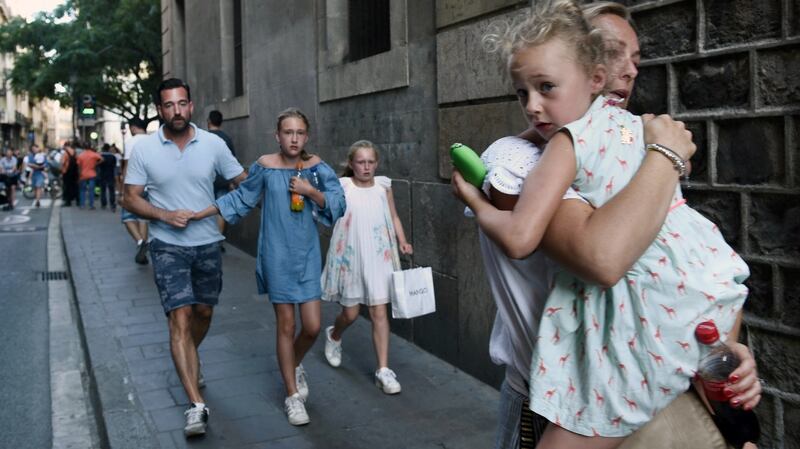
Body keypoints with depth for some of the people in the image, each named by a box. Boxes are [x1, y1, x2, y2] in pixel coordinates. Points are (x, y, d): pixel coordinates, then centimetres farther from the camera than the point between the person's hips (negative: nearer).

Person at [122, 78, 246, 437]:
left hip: (208, 244, 3)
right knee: (180, 318, -11)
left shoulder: (213, 145, -5)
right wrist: (165, 215, -18)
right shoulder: (144, 150, -7)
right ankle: (197, 405, -12)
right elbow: (131, 199, -2)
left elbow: (244, 183, 4)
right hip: (168, 246, -2)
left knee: (203, 312, 16)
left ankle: (188, 361, 48)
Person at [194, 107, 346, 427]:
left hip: (307, 255, 2)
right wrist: (198, 214, 6)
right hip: (277, 255, -1)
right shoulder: (265, 166, -5)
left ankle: (294, 365, 36)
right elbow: (241, 198, 6)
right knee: (286, 325, 5)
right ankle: (292, 395, 20)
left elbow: (338, 202, -3)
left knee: (312, 327, 1)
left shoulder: (315, 166, -2)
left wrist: (310, 191, -18)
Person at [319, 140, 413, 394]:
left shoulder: (383, 186, 2)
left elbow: (394, 217, 9)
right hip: (350, 258, -1)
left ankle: (383, 370, 5)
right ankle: (334, 336, 46)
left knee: (379, 312, -1)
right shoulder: (342, 187, -6)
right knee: (350, 313, 11)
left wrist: (402, 241, -3)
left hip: (378, 258, 2)